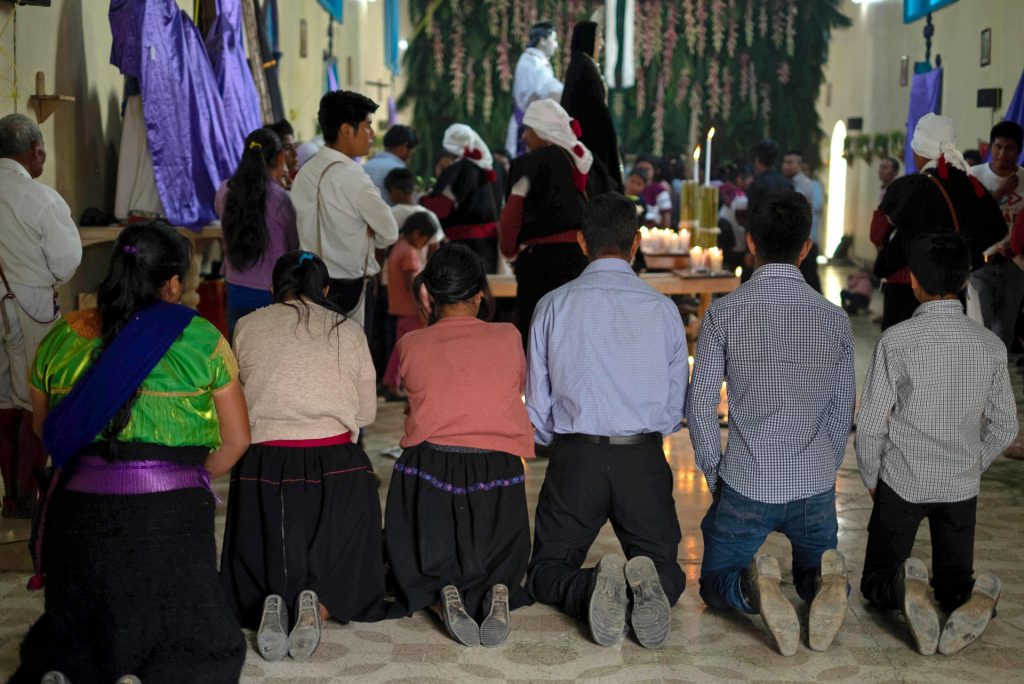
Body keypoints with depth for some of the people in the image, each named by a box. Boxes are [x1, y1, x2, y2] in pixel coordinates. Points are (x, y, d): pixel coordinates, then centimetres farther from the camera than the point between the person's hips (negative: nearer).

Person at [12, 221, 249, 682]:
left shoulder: (60, 338, 5)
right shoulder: (202, 340, -3)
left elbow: (45, 429, 15)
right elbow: (236, 439, 2)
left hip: (79, 507, 3)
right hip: (170, 511, -3)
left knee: (72, 640, 24)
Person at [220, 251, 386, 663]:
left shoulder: (248, 327, 5)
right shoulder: (348, 330, 6)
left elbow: (238, 401, 12)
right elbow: (367, 412, 10)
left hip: (264, 464, 0)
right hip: (336, 466, 0)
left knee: (259, 571, 19)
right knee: (339, 569, 17)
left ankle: (271, 605, -14)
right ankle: (318, 608, -15)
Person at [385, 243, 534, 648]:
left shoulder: (411, 345, 0)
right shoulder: (508, 338, 2)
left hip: (427, 472, 0)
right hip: (498, 473, 1)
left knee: (416, 571, 19)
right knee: (501, 565, 22)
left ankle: (442, 598, -15)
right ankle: (497, 592, -14)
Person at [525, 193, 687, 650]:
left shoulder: (553, 306, -1)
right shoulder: (662, 309, 0)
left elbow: (537, 407, 3)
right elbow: (676, 409, 5)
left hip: (575, 458, 0)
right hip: (644, 460, 1)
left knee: (548, 570, 16)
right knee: (668, 572, 17)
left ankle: (590, 588, -19)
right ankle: (648, 584, -20)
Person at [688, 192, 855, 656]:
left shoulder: (723, 313, -8)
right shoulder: (834, 319, 0)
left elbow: (700, 404, -7)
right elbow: (843, 410, 6)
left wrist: (714, 474, 6)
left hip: (745, 484, -2)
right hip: (816, 486, 2)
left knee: (715, 585, 20)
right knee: (814, 575, 26)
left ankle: (753, 584, -15)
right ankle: (826, 581, -11)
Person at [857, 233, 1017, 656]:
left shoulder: (896, 341, -14)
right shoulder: (990, 346, -3)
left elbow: (870, 425, -11)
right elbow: (1005, 427, 5)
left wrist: (871, 479, 6)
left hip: (901, 482, -3)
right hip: (961, 486, 3)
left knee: (876, 585, 13)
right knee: (954, 579, 19)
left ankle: (905, 586, -19)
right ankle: (971, 597, -13)